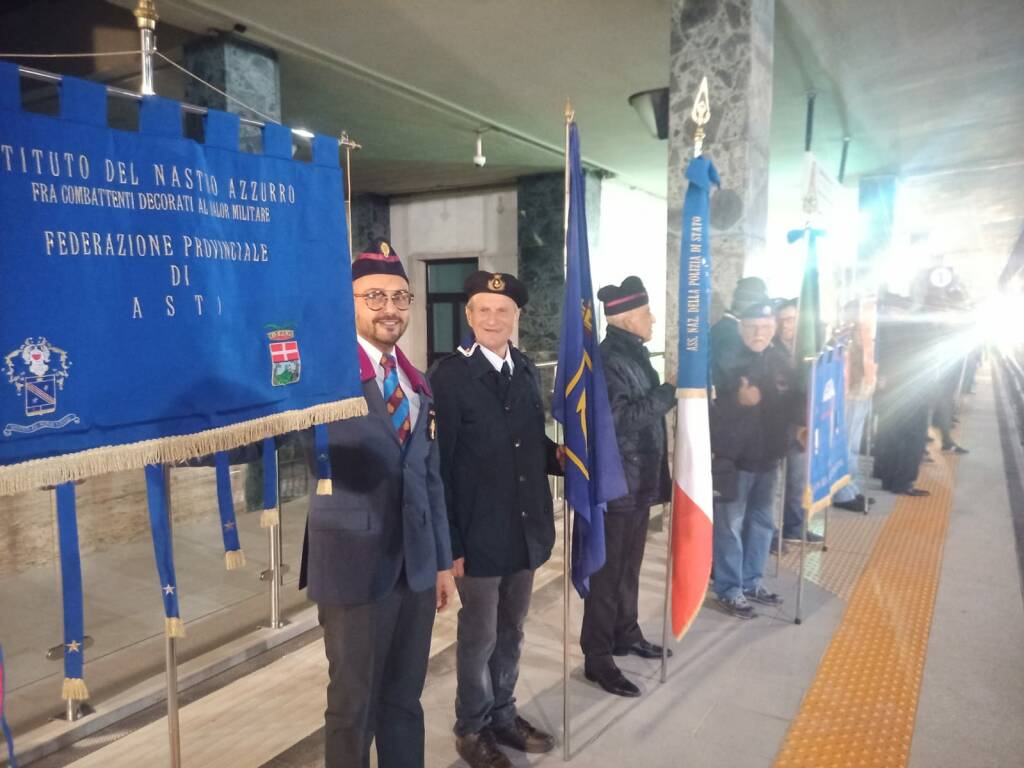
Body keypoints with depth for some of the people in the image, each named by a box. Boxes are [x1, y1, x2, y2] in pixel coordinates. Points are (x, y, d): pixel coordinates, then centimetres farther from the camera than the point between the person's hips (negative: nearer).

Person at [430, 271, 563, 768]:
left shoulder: (526, 370, 6)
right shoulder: (449, 375, -14)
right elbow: (439, 465, -15)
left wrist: (558, 455, -8)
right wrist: (450, 543, -15)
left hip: (525, 531, 6)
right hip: (479, 535, -6)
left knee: (510, 633, 21)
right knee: (478, 637, 12)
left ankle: (503, 714, 42)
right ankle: (472, 728, 35)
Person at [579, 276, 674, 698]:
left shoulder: (634, 354, 12)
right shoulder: (607, 359, -17)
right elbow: (622, 417, -27)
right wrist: (671, 391, -21)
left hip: (641, 480, 9)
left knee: (629, 565, 20)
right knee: (608, 570, 1)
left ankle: (626, 634, 36)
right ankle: (598, 657, 13)